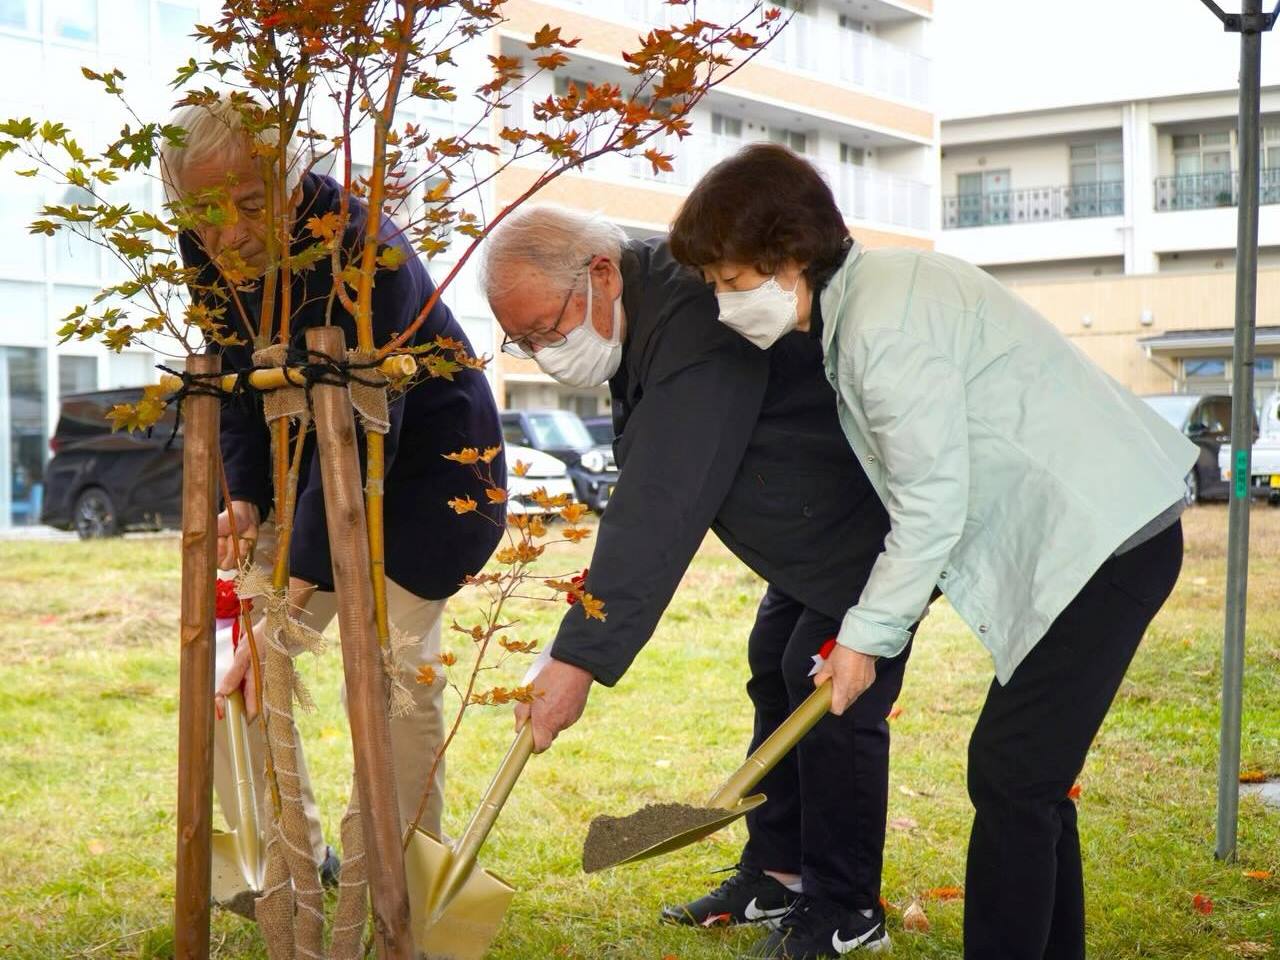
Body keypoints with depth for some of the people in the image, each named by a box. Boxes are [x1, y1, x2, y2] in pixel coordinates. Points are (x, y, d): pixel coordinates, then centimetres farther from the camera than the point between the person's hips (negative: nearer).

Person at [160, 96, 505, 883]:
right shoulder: (209, 251, -12)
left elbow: (360, 442, -37)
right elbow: (239, 382, 2)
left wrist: (294, 600, -41)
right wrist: (245, 496, -13)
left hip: (423, 467, -7)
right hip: (307, 460, 7)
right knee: (229, 656, 0)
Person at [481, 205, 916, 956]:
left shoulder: (695, 326, -34)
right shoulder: (640, 319, -1)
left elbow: (662, 508, -40)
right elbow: (651, 498, 6)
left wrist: (581, 658, -41)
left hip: (880, 521, -10)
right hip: (816, 525, 10)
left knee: (833, 697, -10)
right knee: (777, 676, 14)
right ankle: (778, 876, 26)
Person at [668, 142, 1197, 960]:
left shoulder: (882, 326, -21)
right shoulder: (864, 298, 10)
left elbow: (932, 505, -19)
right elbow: (924, 489, 13)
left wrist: (869, 636, -8)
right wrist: (876, 617, 13)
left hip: (1105, 540, -10)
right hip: (1092, 529, 10)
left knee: (1012, 779, -7)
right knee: (1029, 777, 15)